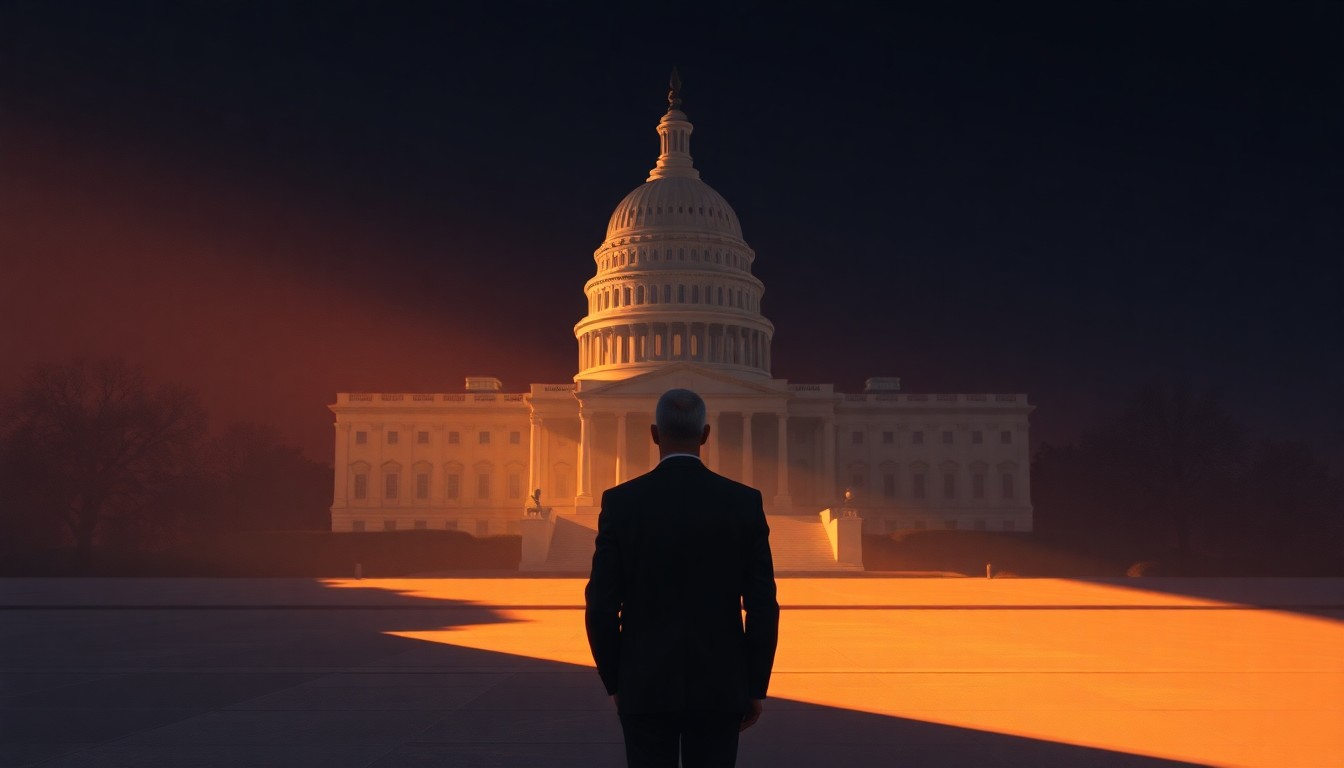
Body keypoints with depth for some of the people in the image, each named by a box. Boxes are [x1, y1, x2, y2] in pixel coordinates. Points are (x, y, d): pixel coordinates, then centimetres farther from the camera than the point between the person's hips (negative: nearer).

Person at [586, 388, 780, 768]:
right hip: (719, 685, 1)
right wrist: (756, 686, 5)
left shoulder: (621, 502, -7)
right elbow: (762, 606, -5)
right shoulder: (745, 502, -5)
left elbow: (602, 605, -6)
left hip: (646, 684, 0)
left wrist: (614, 681, 7)